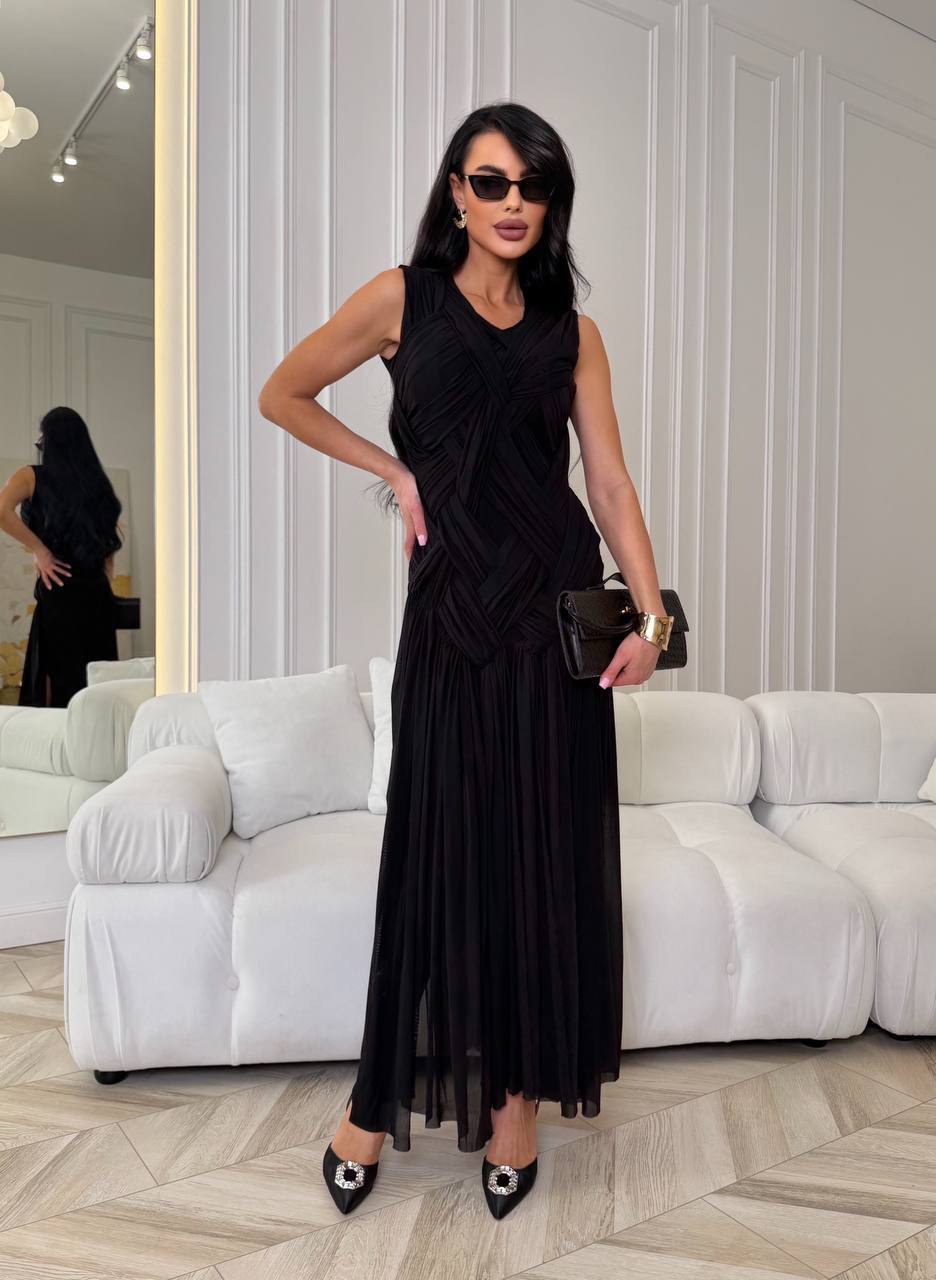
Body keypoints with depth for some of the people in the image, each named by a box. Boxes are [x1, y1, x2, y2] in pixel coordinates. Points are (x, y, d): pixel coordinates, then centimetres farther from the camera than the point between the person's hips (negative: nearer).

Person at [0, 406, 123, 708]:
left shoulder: (33, 476, 0)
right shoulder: (98, 483, 12)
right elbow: (110, 544, 12)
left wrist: (39, 550, -10)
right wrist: (101, 583, 16)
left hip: (58, 593, -4)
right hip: (99, 594, 4)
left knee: (57, 682, 1)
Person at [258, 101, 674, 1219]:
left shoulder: (572, 330, 11)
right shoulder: (404, 297, 6)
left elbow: (611, 479, 4)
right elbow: (282, 395, 12)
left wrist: (650, 613, -7)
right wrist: (395, 470, 4)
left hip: (556, 598, 2)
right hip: (452, 596, -2)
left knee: (548, 844, 4)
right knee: (438, 840, 2)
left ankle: (518, 1096, 21)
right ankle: (380, 1096, 20)